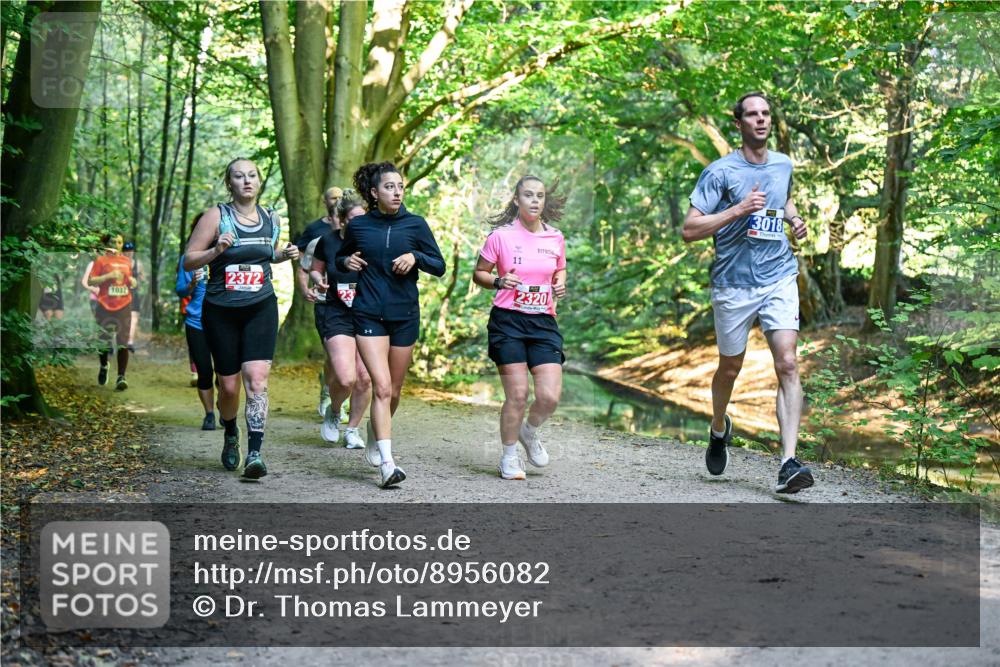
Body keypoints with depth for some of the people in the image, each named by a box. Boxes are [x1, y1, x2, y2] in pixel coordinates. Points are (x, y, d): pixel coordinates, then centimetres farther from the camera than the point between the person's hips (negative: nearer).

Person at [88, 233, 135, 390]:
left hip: (124, 306, 2)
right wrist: (109, 276, -17)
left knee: (123, 343, -7)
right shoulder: (101, 260, -1)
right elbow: (90, 281, -7)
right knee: (104, 340, 10)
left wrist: (132, 282, 3)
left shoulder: (126, 261, 12)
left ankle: (121, 377, -8)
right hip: (105, 306, -2)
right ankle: (104, 366, 39)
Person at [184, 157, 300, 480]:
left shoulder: (272, 219, 8)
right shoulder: (216, 216, -4)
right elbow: (188, 261, -4)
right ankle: (230, 435, 36)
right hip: (221, 311, -1)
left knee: (256, 378, -16)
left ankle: (254, 454, -17)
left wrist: (285, 255, 6)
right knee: (229, 386, 6)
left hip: (261, 308, 2)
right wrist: (216, 251, -21)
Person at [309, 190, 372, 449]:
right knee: (346, 378, -16)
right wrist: (319, 280, -6)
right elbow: (315, 270, 15)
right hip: (335, 315, -1)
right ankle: (333, 412, 18)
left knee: (365, 378, -2)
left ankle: (352, 429, 22)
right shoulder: (328, 240, -3)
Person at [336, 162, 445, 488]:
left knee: (393, 391, 11)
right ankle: (387, 463, -19)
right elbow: (340, 257, 21)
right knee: (381, 386, -15)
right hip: (369, 314, -2)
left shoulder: (415, 224, 2)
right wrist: (346, 262, -2)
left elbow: (439, 266, 4)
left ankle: (375, 436, 41)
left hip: (405, 315, 2)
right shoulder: (358, 226, 3)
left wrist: (415, 257, -14)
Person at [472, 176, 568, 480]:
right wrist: (499, 281, -15)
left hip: (544, 323, 3)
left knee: (550, 396, -7)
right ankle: (509, 457, 15)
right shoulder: (501, 236, -3)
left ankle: (529, 432, 26)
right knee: (517, 395, -6)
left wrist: (560, 286, 0)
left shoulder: (556, 239, 7)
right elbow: (478, 274, 5)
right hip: (508, 321, -3)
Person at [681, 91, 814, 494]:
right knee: (730, 368, 13)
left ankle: (789, 463, -18)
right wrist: (739, 210, -20)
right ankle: (719, 427, 45)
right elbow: (689, 230, -11)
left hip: (779, 280, 2)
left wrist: (795, 219, 10)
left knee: (787, 364, -14)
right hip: (734, 284, -2)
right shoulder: (720, 172, -6)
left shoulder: (784, 165, 9)